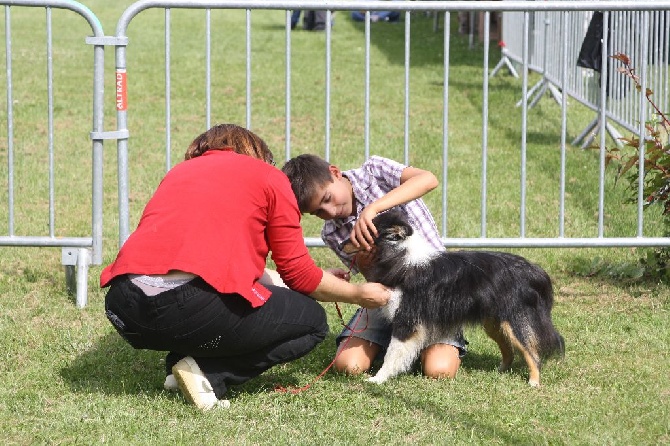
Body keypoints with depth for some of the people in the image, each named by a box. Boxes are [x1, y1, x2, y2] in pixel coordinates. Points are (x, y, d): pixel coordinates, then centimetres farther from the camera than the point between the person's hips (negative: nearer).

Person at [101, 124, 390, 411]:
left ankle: (179, 363, 9)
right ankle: (208, 374, -4)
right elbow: (298, 272, 14)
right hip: (189, 305, -7)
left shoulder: (179, 171, 30)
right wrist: (359, 295, 30)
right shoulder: (268, 176, 14)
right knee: (312, 320, 15)